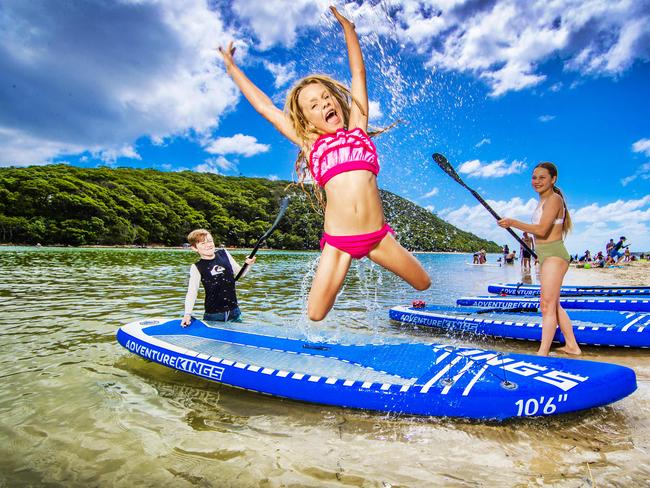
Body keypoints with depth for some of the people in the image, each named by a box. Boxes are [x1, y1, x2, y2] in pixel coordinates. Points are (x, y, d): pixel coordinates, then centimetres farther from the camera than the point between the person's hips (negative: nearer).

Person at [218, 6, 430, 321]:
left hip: (378, 235, 1)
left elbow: (358, 74, 16)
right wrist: (232, 67, 24)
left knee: (424, 284, 10)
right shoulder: (308, 144, 7)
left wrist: (346, 24, 20)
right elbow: (264, 107, 15)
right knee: (316, 315, -2)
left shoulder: (357, 128, 10)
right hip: (337, 242, -1)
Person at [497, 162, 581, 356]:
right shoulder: (544, 201, 18)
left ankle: (542, 353, -9)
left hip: (554, 256, -11)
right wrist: (529, 233, 11)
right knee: (553, 305, 17)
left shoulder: (554, 199, -10)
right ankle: (572, 346, 29)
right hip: (546, 256, 11)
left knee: (548, 305, -11)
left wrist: (513, 222, -23)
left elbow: (542, 230, -22)